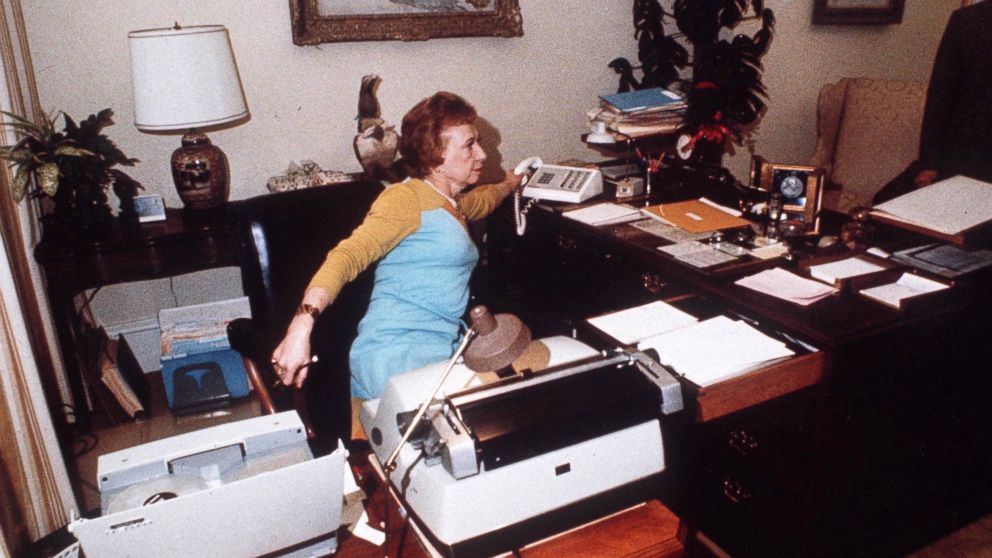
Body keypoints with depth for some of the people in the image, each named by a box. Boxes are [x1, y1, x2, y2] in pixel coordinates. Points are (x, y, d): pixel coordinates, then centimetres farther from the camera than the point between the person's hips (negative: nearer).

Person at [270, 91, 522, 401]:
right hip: (395, 354, -9)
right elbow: (348, 255, -21)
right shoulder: (406, 197, -5)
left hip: (444, 351, 10)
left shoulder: (454, 204, 22)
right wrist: (302, 323, -35)